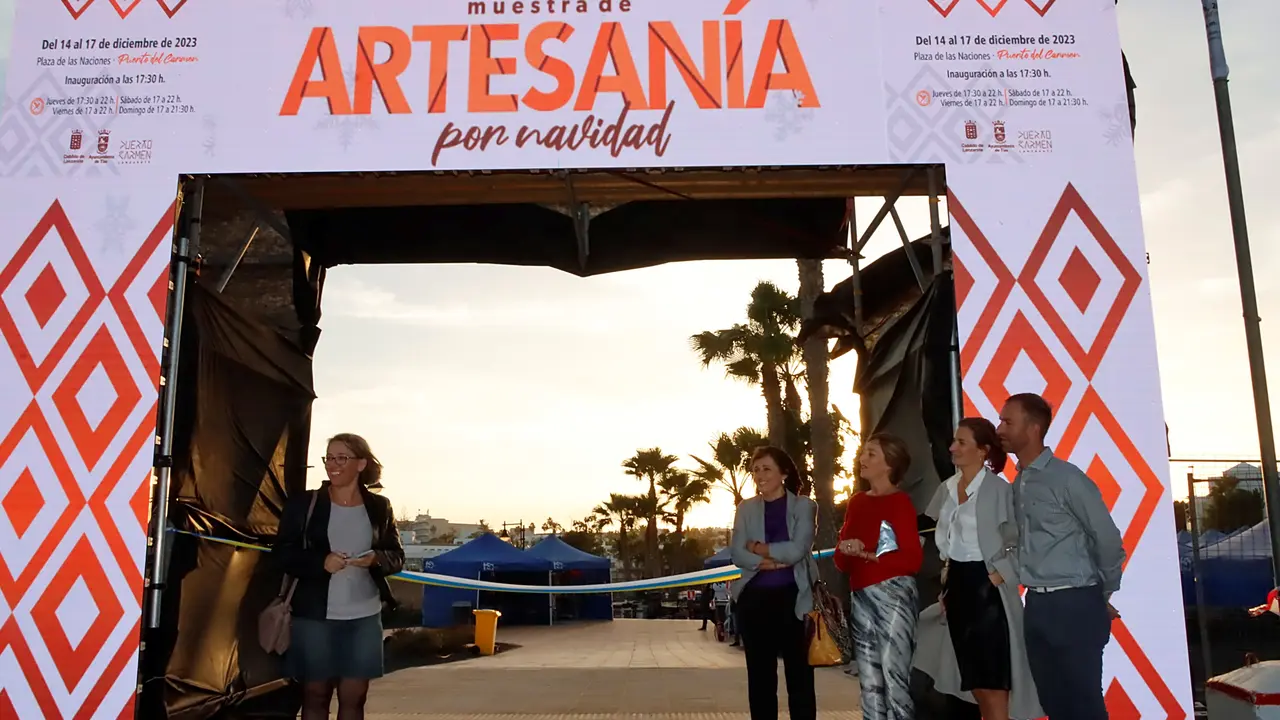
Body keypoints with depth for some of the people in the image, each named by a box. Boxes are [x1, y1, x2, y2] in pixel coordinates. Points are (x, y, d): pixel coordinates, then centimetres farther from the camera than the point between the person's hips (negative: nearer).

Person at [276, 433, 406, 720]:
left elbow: (397, 556, 7)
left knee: (354, 697, 8)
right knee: (315, 695, 8)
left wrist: (376, 559, -16)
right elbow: (284, 553, -2)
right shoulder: (303, 504, -1)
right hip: (315, 615, -1)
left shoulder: (379, 507, 3)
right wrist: (320, 562, -19)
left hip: (365, 617, 1)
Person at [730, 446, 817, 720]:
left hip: (792, 597, -2)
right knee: (760, 674, 9)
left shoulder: (804, 506, 1)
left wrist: (757, 547, -5)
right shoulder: (746, 508, 8)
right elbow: (738, 555, -2)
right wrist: (775, 561, -14)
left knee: (799, 672, 3)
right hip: (755, 599, 3)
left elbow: (797, 550, -13)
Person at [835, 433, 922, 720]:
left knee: (893, 674, -6)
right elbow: (842, 559, 12)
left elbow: (913, 558, -12)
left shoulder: (900, 502, -6)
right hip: (861, 596, 7)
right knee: (869, 679, 10)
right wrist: (846, 552, -10)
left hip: (893, 592, -7)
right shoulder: (856, 502, 13)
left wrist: (869, 555, -19)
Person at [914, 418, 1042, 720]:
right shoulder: (947, 489, 7)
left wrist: (1002, 574, -16)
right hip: (957, 582, 7)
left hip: (985, 583, -7)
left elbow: (1018, 541, -12)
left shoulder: (998, 489, -14)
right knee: (971, 673, 15)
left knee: (991, 674, 0)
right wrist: (946, 581, 12)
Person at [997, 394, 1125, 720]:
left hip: (1075, 605, -7)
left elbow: (1108, 540, -6)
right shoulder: (1017, 483, 9)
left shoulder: (1066, 478, -11)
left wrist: (1103, 597, 4)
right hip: (1036, 605, 7)